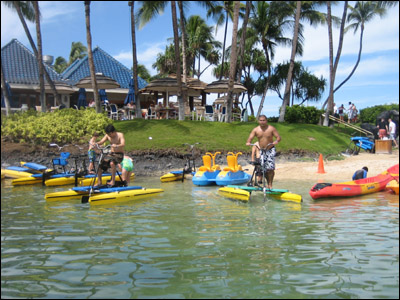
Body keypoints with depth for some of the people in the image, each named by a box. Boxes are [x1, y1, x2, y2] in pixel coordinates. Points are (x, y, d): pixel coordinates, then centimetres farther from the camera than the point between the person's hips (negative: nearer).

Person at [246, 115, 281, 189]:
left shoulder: (271, 128, -5)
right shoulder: (256, 130, 1)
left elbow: (278, 137, -9)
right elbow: (250, 138, -3)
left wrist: (276, 141, -31)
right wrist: (248, 142, -26)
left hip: (270, 150, -3)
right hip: (261, 150, 3)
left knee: (270, 168, -18)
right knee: (263, 169, 2)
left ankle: (270, 184, -7)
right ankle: (268, 183, 20)